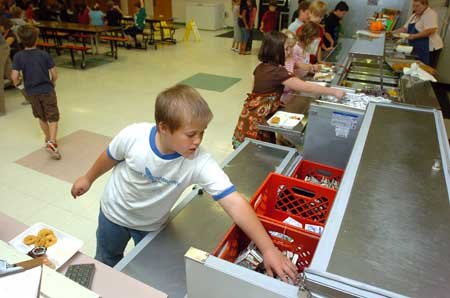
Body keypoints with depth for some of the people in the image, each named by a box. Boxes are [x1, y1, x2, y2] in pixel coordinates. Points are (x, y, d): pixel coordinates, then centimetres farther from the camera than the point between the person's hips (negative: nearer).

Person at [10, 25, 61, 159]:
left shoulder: (18, 56, -8)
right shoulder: (44, 54, -10)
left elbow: (14, 76, -14)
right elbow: (54, 75, -8)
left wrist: (16, 83, 10)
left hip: (31, 93, 3)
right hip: (47, 90, -2)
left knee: (42, 117, 21)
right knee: (53, 118, 0)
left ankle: (49, 139, 36)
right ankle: (52, 142, -20)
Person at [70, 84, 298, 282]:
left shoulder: (200, 163, -37)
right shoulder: (133, 136, -34)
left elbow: (234, 203, -41)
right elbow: (110, 158, -12)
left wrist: (267, 248, -45)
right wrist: (88, 178, 6)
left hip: (151, 224, -1)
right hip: (114, 211, 1)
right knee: (106, 263, 28)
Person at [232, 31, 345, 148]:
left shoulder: (261, 67, 4)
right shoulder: (278, 72, -20)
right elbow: (307, 87, -19)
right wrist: (334, 92, -11)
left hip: (252, 115, 8)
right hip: (257, 119, -8)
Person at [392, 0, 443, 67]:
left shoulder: (430, 14, -11)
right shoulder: (414, 16, 14)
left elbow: (431, 30, -23)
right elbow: (405, 29, 16)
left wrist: (414, 36, -26)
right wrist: (393, 33, 3)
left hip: (429, 49, -8)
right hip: (417, 49, 8)